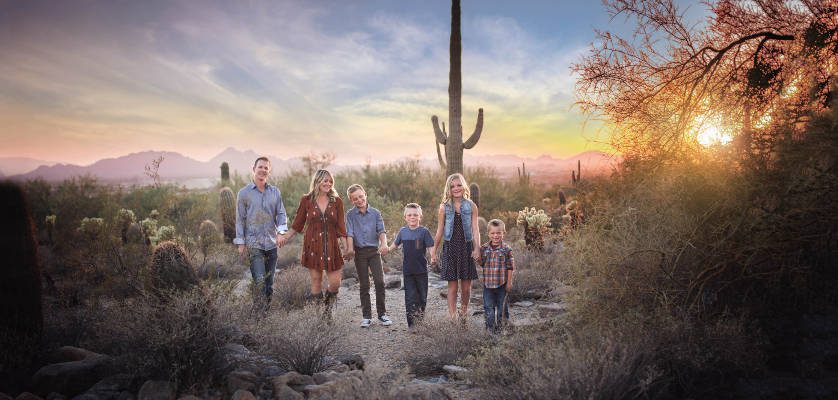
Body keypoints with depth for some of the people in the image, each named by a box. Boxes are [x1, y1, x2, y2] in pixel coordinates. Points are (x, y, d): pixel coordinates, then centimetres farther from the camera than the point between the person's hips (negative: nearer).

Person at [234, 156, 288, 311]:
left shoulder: (275, 192, 9)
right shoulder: (244, 193, 1)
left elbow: (281, 214, 7)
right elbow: (240, 219, 2)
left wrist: (281, 232, -11)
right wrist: (240, 243, -2)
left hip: (272, 243, 4)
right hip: (254, 243, -4)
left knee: (269, 281, 10)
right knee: (259, 280, -15)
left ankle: (268, 308, 21)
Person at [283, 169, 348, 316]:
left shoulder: (337, 201, 3)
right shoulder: (306, 200, 1)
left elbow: (341, 227, 3)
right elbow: (297, 225, 7)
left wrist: (345, 248, -4)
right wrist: (284, 238, -2)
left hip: (331, 246, 1)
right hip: (313, 246, -1)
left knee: (335, 283, -2)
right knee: (316, 282, 3)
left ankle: (328, 305, 28)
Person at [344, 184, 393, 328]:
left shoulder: (375, 213, 4)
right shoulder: (350, 214, 2)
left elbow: (381, 230, -4)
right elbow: (349, 233, -7)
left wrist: (384, 243, -22)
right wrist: (350, 248, -22)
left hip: (374, 250, 0)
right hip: (359, 252, 0)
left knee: (380, 281, -8)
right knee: (364, 285, 5)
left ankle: (382, 313, 5)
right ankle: (366, 316, 13)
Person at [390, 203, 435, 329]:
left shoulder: (424, 231, -4)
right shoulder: (402, 231, 5)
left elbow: (431, 247, -8)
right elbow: (395, 244, 20)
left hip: (421, 270, -1)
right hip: (407, 270, 2)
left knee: (422, 295, 9)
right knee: (410, 297, 0)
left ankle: (421, 319, 25)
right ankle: (411, 323, 3)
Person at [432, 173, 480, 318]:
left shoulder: (471, 206, 3)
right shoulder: (444, 207, 3)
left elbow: (475, 230, -1)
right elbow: (439, 231, 6)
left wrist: (477, 248, -13)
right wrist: (433, 252, 5)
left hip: (466, 247, 1)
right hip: (450, 248, -1)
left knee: (466, 286, 6)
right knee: (452, 285, 0)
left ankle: (464, 311, 28)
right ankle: (452, 316, 7)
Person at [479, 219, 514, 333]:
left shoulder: (506, 249, -7)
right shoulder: (484, 248, 0)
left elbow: (510, 267, -4)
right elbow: (481, 264, 8)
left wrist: (509, 282, -4)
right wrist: (477, 257, -11)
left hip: (502, 283, -2)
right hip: (488, 283, 2)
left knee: (501, 305, 13)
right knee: (488, 306, 4)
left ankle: (501, 324, 29)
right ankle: (490, 326, 15)